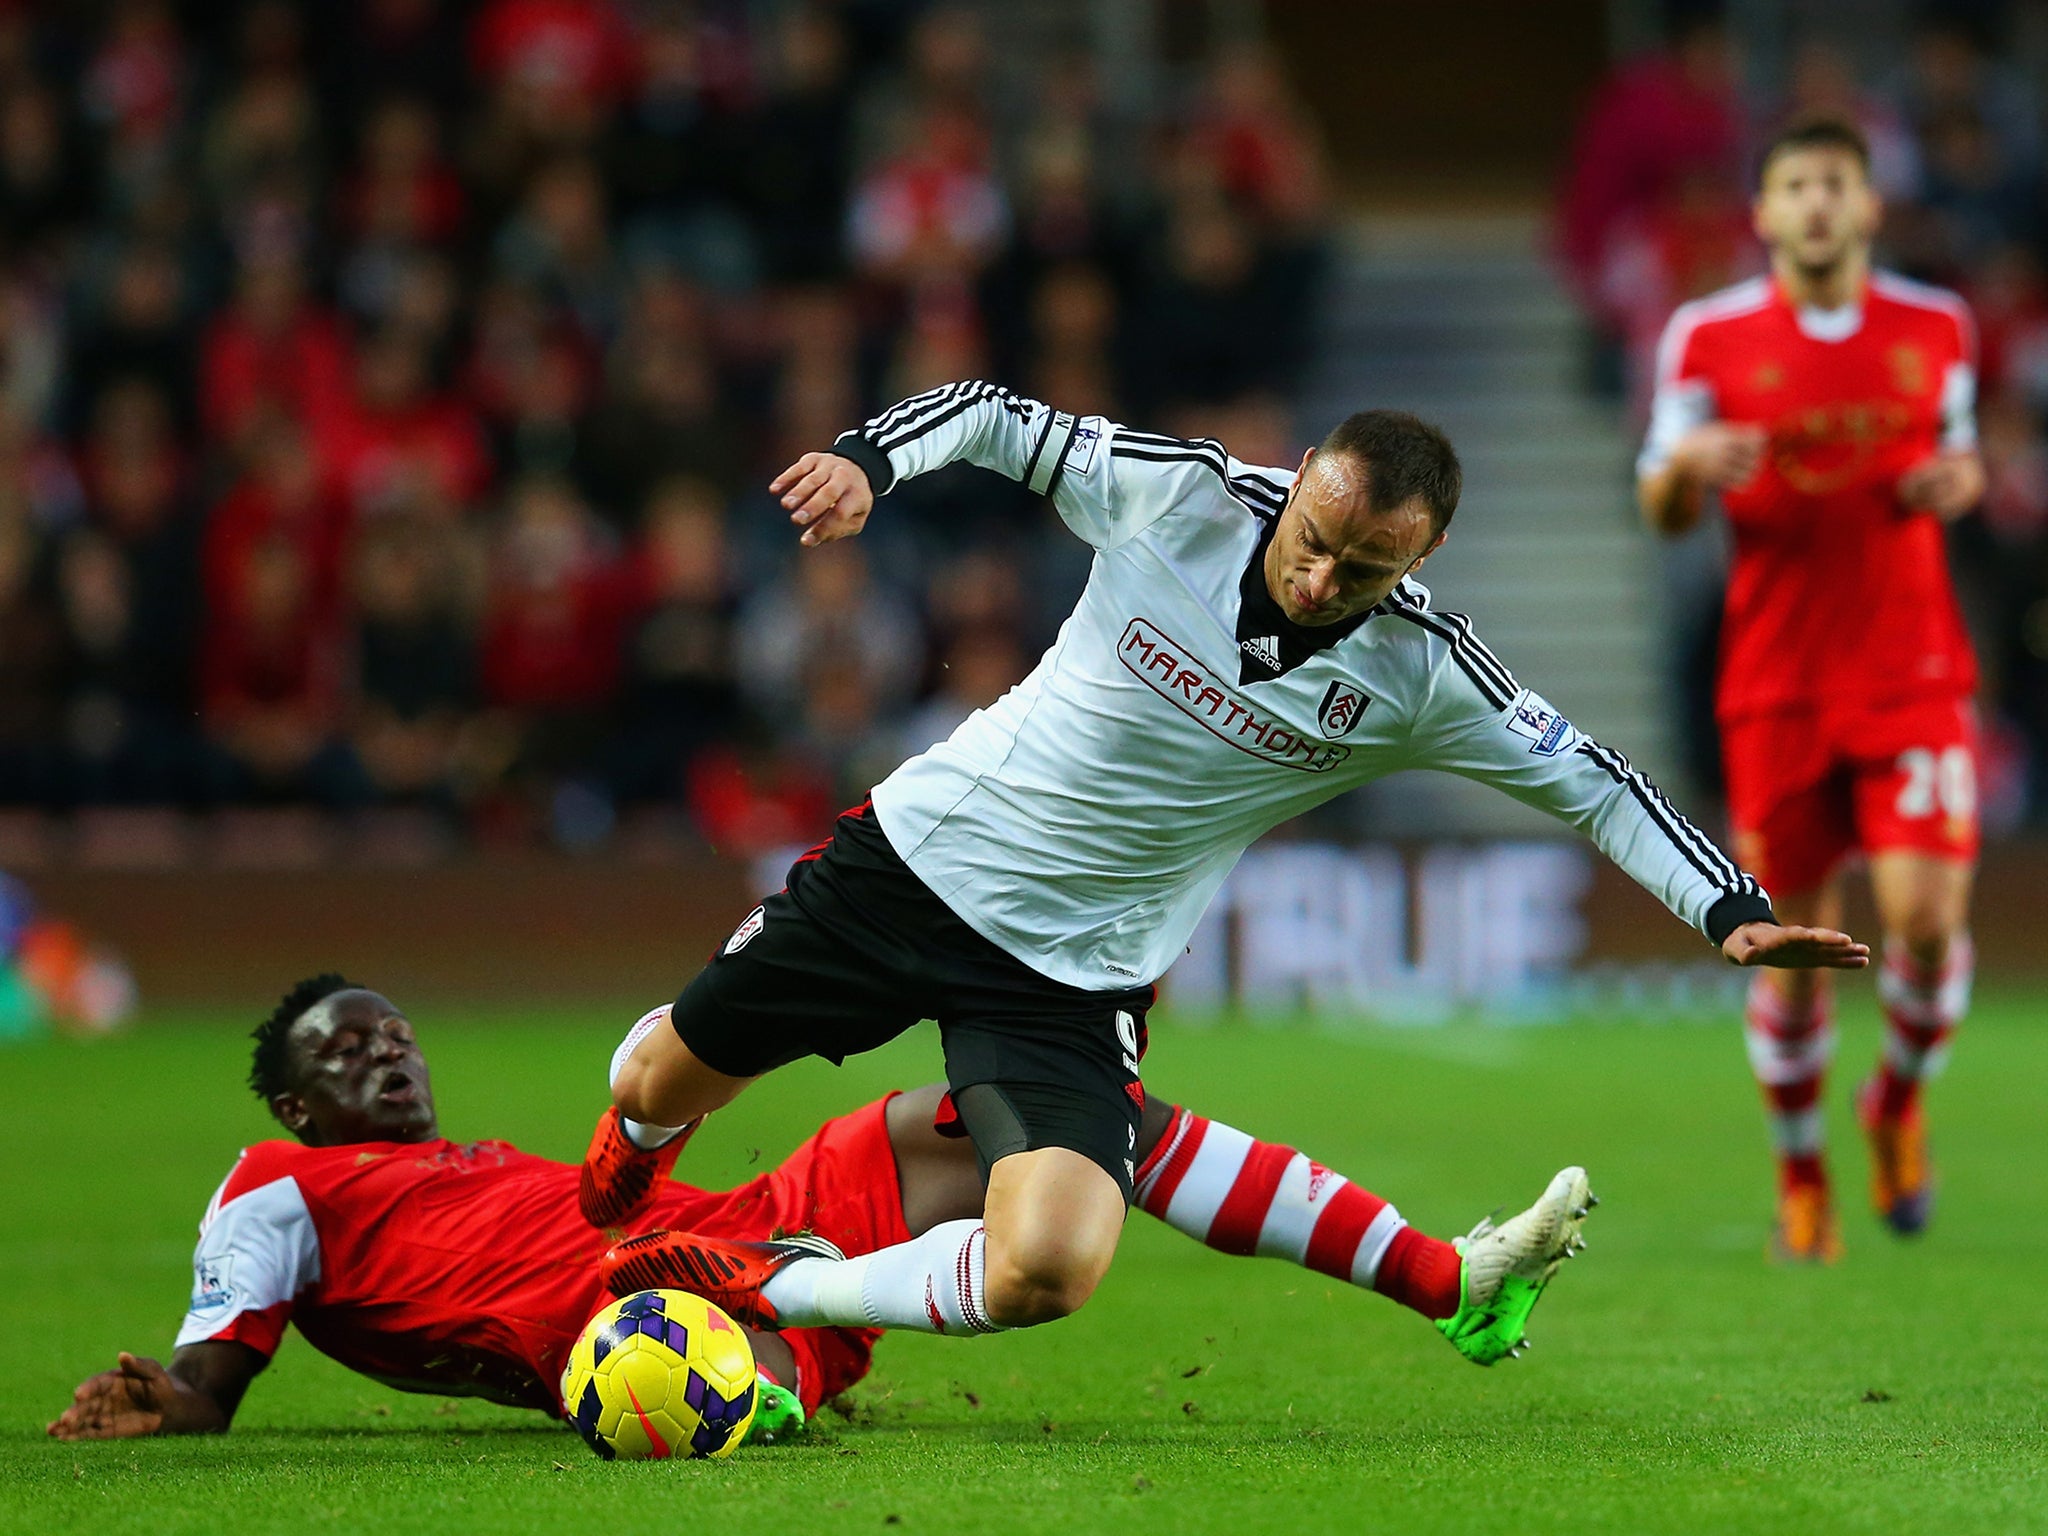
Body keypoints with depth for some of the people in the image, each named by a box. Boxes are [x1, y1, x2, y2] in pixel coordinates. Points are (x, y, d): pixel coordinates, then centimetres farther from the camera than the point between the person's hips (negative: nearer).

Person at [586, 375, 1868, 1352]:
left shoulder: (1417, 675, -16)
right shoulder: (1179, 494, -16)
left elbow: (1588, 778, -6)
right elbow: (992, 416, -4)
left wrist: (1736, 907, -16)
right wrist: (867, 460, -23)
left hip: (1075, 973, -1)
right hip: (920, 853, 1)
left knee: (1046, 1275, -25)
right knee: (669, 1083, 13)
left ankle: (765, 1289, -3)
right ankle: (622, 1166, 53)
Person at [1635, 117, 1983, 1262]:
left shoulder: (1936, 328, 6)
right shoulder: (1709, 339, 0)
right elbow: (1663, 512, 4)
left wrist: (1959, 481, -3)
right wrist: (1686, 462, -18)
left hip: (1913, 674, 0)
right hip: (1777, 683, 0)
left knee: (1927, 912, -15)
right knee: (1791, 943, 2)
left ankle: (1901, 1101, 15)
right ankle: (1802, 1177, 22)